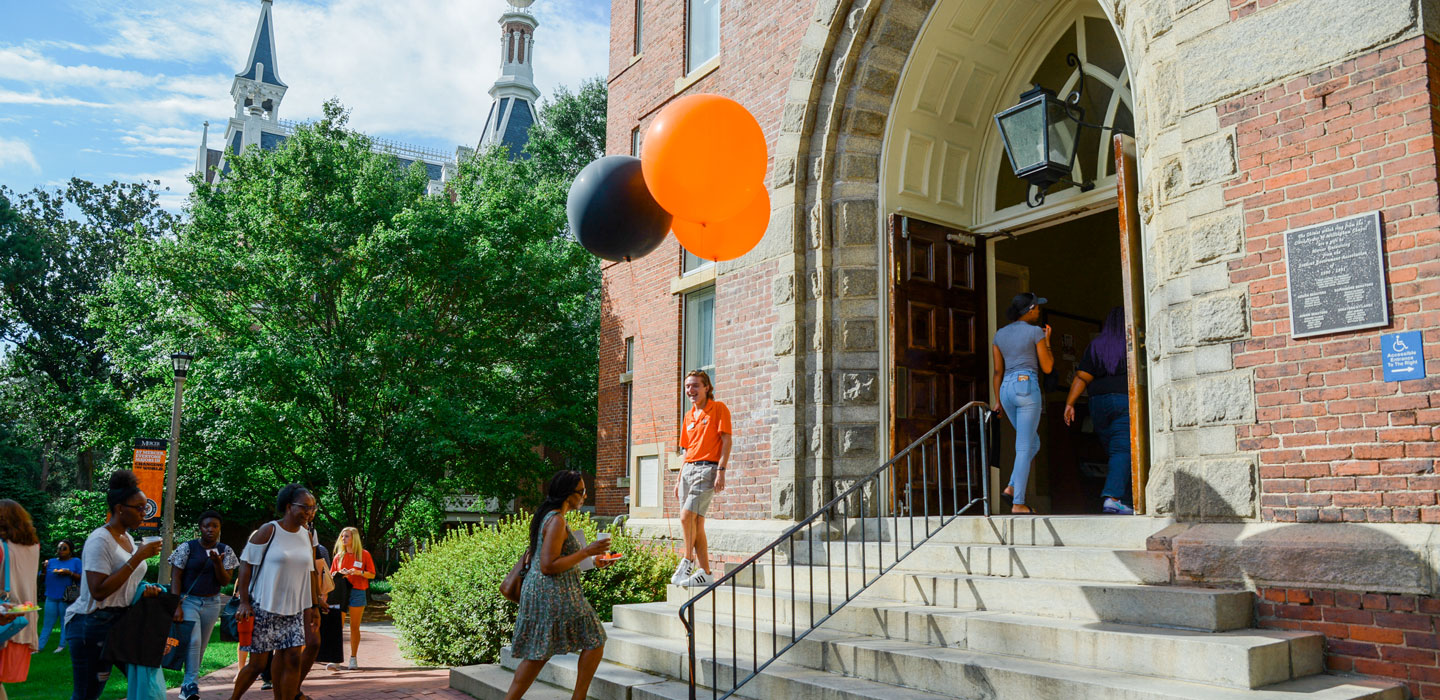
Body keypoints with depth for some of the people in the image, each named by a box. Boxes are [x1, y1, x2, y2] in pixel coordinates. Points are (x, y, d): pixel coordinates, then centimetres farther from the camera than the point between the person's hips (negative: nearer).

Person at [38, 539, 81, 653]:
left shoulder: (75, 561, 3)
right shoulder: (51, 561, 13)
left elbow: (81, 578, -2)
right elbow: (43, 578, 14)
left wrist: (70, 573, -16)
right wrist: (44, 569, -4)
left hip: (66, 598, -3)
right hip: (51, 597, 3)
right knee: (48, 623, 7)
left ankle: (62, 645, 9)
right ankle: (40, 646, 10)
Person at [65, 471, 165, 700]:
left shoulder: (128, 538, 12)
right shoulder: (100, 540, -15)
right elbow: (99, 591, -24)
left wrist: (145, 590, 2)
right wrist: (138, 557, -23)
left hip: (122, 621, 8)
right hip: (94, 623, -8)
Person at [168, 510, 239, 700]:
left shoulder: (225, 551, 5)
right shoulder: (187, 547, -3)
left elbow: (225, 581, 0)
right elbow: (176, 577, -4)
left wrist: (217, 562, -18)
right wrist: (176, 605, -12)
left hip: (211, 604, 3)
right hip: (188, 600, -3)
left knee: (201, 646, 6)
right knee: (193, 641, -20)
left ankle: (187, 684, 17)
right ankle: (192, 684, -17)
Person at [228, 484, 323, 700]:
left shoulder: (308, 536, 9)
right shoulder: (268, 531, -8)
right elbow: (246, 565, -7)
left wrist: (313, 605, 12)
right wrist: (244, 602, -12)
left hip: (293, 610, 5)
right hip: (263, 608, -5)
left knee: (292, 659, -2)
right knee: (258, 663, 2)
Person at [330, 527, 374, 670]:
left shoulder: (364, 554, 4)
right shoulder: (339, 556, 14)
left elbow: (372, 574, 4)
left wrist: (359, 572, -14)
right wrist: (340, 573, -4)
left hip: (357, 592, -2)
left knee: (354, 627, 1)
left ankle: (353, 658, 8)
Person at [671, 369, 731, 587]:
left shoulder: (719, 409, -1)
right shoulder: (689, 415, 19)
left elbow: (726, 441, -8)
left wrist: (721, 471, -17)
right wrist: (679, 479, 18)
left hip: (708, 469, -7)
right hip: (688, 469, 7)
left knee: (687, 515, -19)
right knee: (696, 523, 4)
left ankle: (688, 561, -3)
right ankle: (704, 573, 8)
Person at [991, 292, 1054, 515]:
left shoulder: (1000, 334, 12)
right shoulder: (1036, 332, -4)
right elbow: (1047, 368, -1)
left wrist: (998, 401, 19)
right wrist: (1047, 340, 11)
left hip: (1007, 390, 6)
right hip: (1027, 387, -6)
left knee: (1033, 444, 20)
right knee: (1025, 448, -3)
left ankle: (1011, 488, 5)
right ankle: (1018, 503, -4)